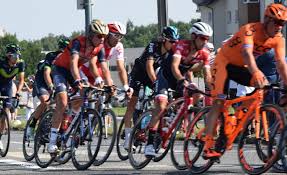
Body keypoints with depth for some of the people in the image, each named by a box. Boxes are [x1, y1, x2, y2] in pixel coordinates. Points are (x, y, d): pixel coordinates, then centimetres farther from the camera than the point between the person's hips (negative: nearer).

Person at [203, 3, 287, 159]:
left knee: (265, 88, -18)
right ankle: (208, 147, -21)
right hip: (225, 62, -6)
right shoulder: (250, 30, -31)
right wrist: (255, 73, -64)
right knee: (219, 102, -16)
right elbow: (247, 53, -47)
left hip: (242, 67, 6)